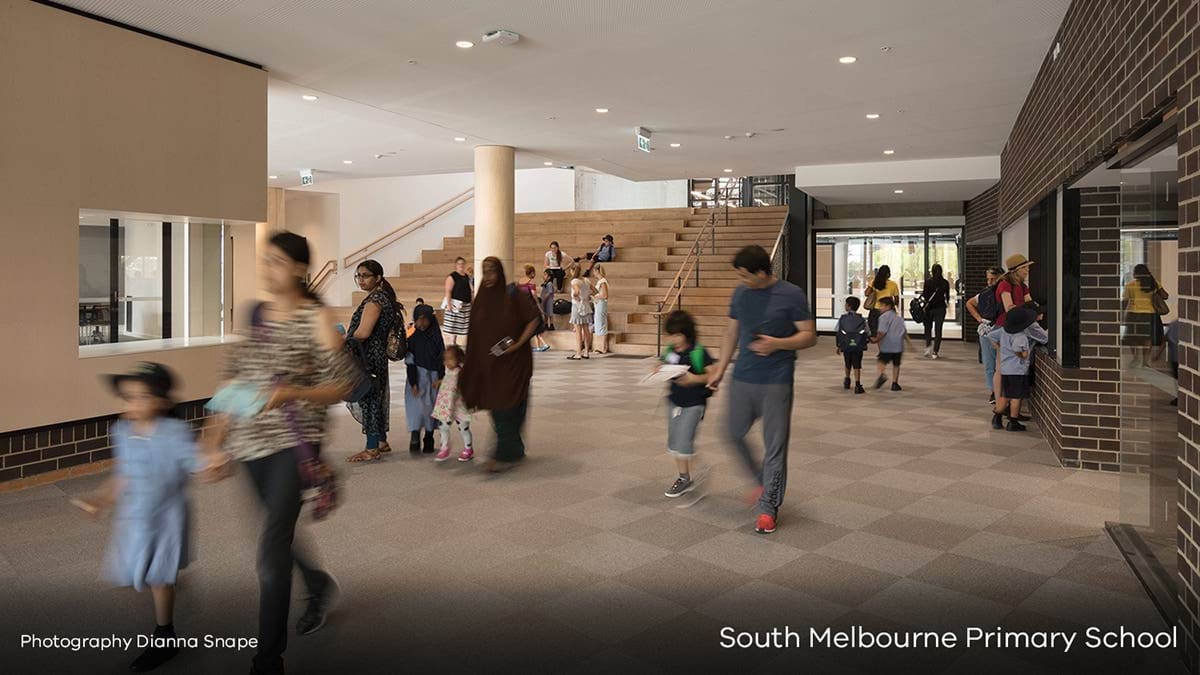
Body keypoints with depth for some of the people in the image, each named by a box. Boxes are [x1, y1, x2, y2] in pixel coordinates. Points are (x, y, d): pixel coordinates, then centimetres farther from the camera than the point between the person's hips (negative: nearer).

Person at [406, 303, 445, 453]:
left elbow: (442, 358, 3)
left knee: (431, 406, 3)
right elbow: (410, 360, -6)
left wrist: (440, 377, -6)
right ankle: (415, 437, -13)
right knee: (417, 405, -14)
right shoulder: (412, 336, -3)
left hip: (433, 376, 2)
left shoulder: (436, 335, 2)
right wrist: (413, 383, -12)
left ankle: (428, 441, 12)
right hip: (417, 375, -2)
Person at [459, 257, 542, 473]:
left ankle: (505, 455, -3)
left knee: (506, 406, -8)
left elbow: (534, 319, -8)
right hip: (488, 362, 6)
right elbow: (475, 334, 11)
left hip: (512, 361, -6)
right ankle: (516, 450, 24)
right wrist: (469, 366, 8)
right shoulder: (481, 298, 9)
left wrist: (518, 344, -16)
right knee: (497, 407, 10)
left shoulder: (512, 295, -7)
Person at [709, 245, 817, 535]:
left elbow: (809, 335, -6)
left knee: (775, 445, -1)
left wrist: (778, 344, -23)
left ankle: (769, 506, 10)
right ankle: (763, 481, 34)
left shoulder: (791, 295, -9)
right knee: (733, 433, 12)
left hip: (776, 383, -5)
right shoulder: (740, 294, 5)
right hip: (742, 378, 6)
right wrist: (720, 368, 13)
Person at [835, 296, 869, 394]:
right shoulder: (861, 319, 1)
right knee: (857, 365, 0)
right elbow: (867, 333, 2)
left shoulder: (842, 318, 1)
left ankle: (847, 381, 38)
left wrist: (839, 346, 11)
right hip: (858, 346, -1)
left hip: (846, 346, 1)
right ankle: (857, 385, -8)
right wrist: (870, 339, 25)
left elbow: (838, 333, 2)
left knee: (848, 364, 21)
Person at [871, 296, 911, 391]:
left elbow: (882, 332, -15)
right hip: (898, 345, 5)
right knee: (896, 364, 13)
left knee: (882, 361, 7)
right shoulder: (898, 317, 15)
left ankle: (882, 374, -19)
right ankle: (895, 383, 13)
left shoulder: (884, 317, -7)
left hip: (887, 345, -5)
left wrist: (876, 339, -4)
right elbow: (904, 331, 16)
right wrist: (908, 340, 25)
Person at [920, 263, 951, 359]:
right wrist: (947, 303, 26)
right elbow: (947, 296, 8)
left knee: (928, 328, 14)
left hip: (930, 308, -1)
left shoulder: (928, 281, -9)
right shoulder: (946, 283, -1)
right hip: (941, 308, 1)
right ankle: (935, 352, 4)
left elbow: (924, 295, -11)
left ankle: (928, 346, -4)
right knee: (938, 329, 6)